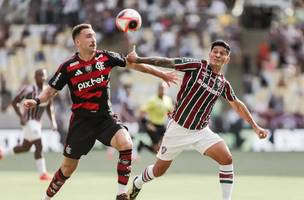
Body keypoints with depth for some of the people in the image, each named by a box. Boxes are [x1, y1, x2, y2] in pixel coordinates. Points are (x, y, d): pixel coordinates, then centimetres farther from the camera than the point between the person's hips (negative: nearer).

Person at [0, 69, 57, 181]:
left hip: (37, 122, 8)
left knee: (25, 148, 15)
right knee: (39, 146, -12)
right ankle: (43, 174, -7)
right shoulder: (29, 90, -15)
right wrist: (21, 117, -19)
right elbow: (14, 102, -10)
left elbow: (49, 107, 17)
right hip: (29, 122, -8)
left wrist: (53, 121, 4)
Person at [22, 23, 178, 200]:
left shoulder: (106, 57, -4)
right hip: (82, 120, -1)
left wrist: (162, 74, 9)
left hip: (105, 116, 1)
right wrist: (36, 101, -20)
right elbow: (52, 90, 1)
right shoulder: (68, 67, -7)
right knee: (68, 168, 4)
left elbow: (134, 64, 6)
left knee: (126, 144, -28)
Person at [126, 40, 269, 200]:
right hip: (178, 128, -3)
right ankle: (137, 184, 40)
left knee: (227, 159, -18)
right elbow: (166, 62, -12)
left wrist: (255, 127, 17)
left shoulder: (223, 84, 2)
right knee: (159, 170, 8)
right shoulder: (196, 66, -12)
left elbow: (237, 105, 17)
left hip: (201, 131, 3)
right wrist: (138, 59, -13)